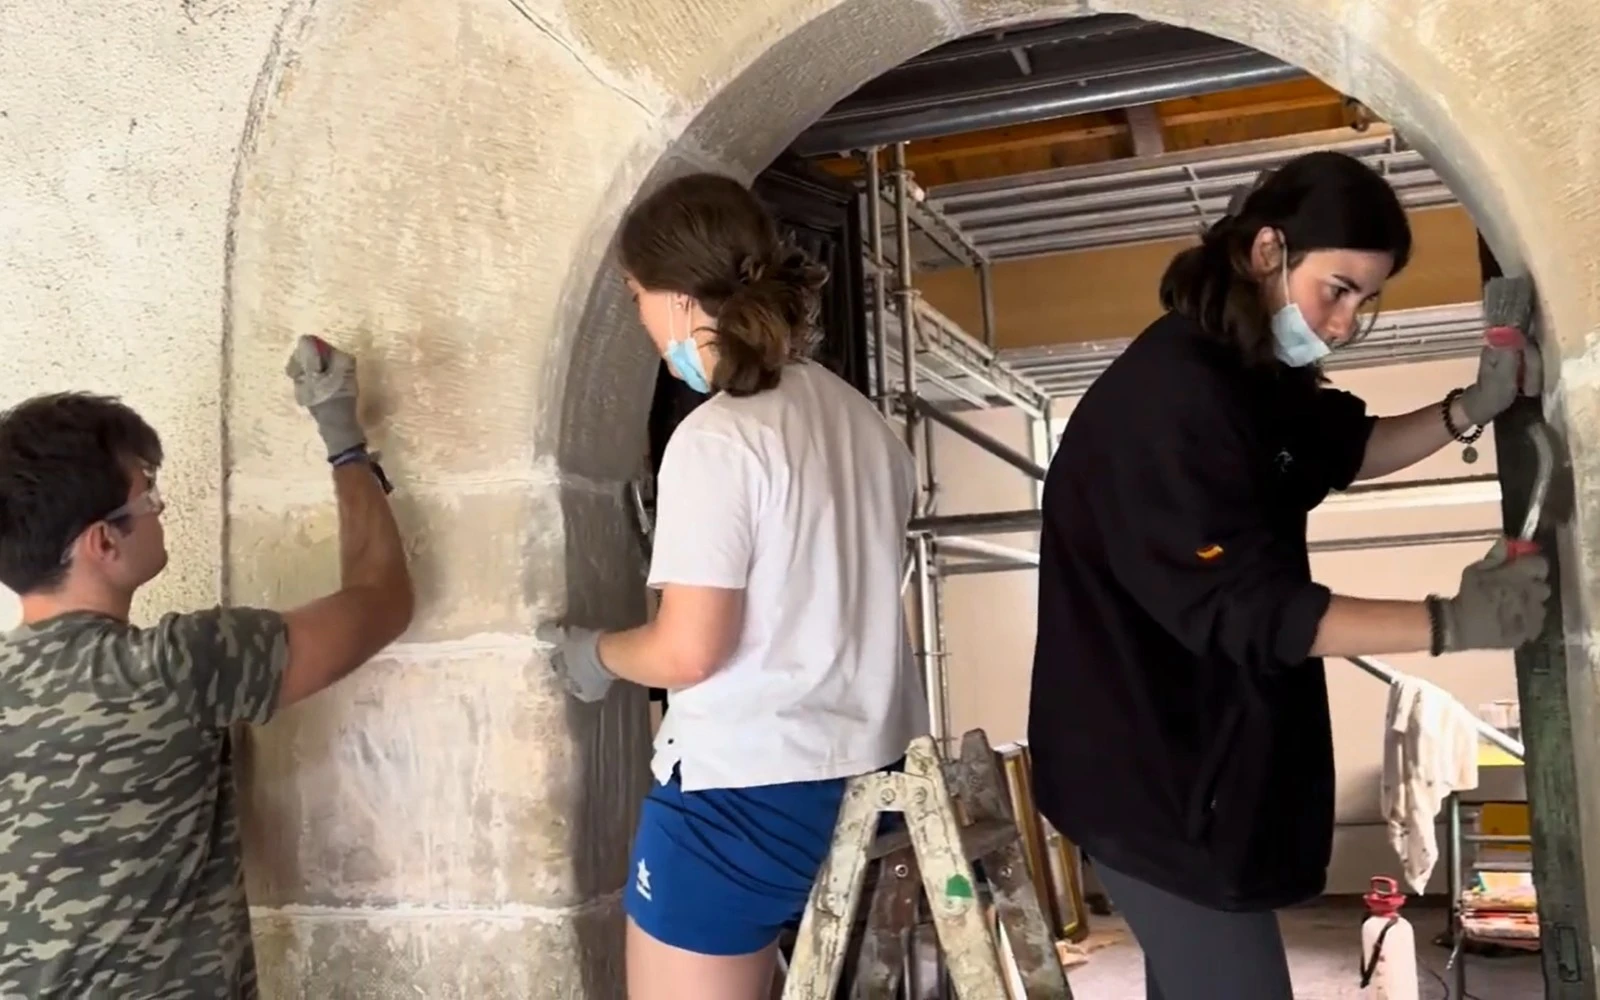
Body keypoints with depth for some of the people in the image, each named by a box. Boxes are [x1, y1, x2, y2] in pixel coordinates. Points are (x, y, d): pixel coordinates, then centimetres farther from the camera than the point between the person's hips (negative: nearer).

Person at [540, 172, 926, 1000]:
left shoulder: (713, 439, -17)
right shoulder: (854, 412, 6)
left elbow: (687, 652, -19)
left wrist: (592, 653, 0)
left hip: (746, 791, -8)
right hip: (870, 771, 8)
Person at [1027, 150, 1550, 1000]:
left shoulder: (1248, 375, 7)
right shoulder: (1170, 396, -25)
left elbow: (1345, 449, 23)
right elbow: (1248, 611, -27)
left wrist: (1470, 409, 5)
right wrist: (1452, 624, -24)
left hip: (1196, 758, 10)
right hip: (1149, 773, -10)